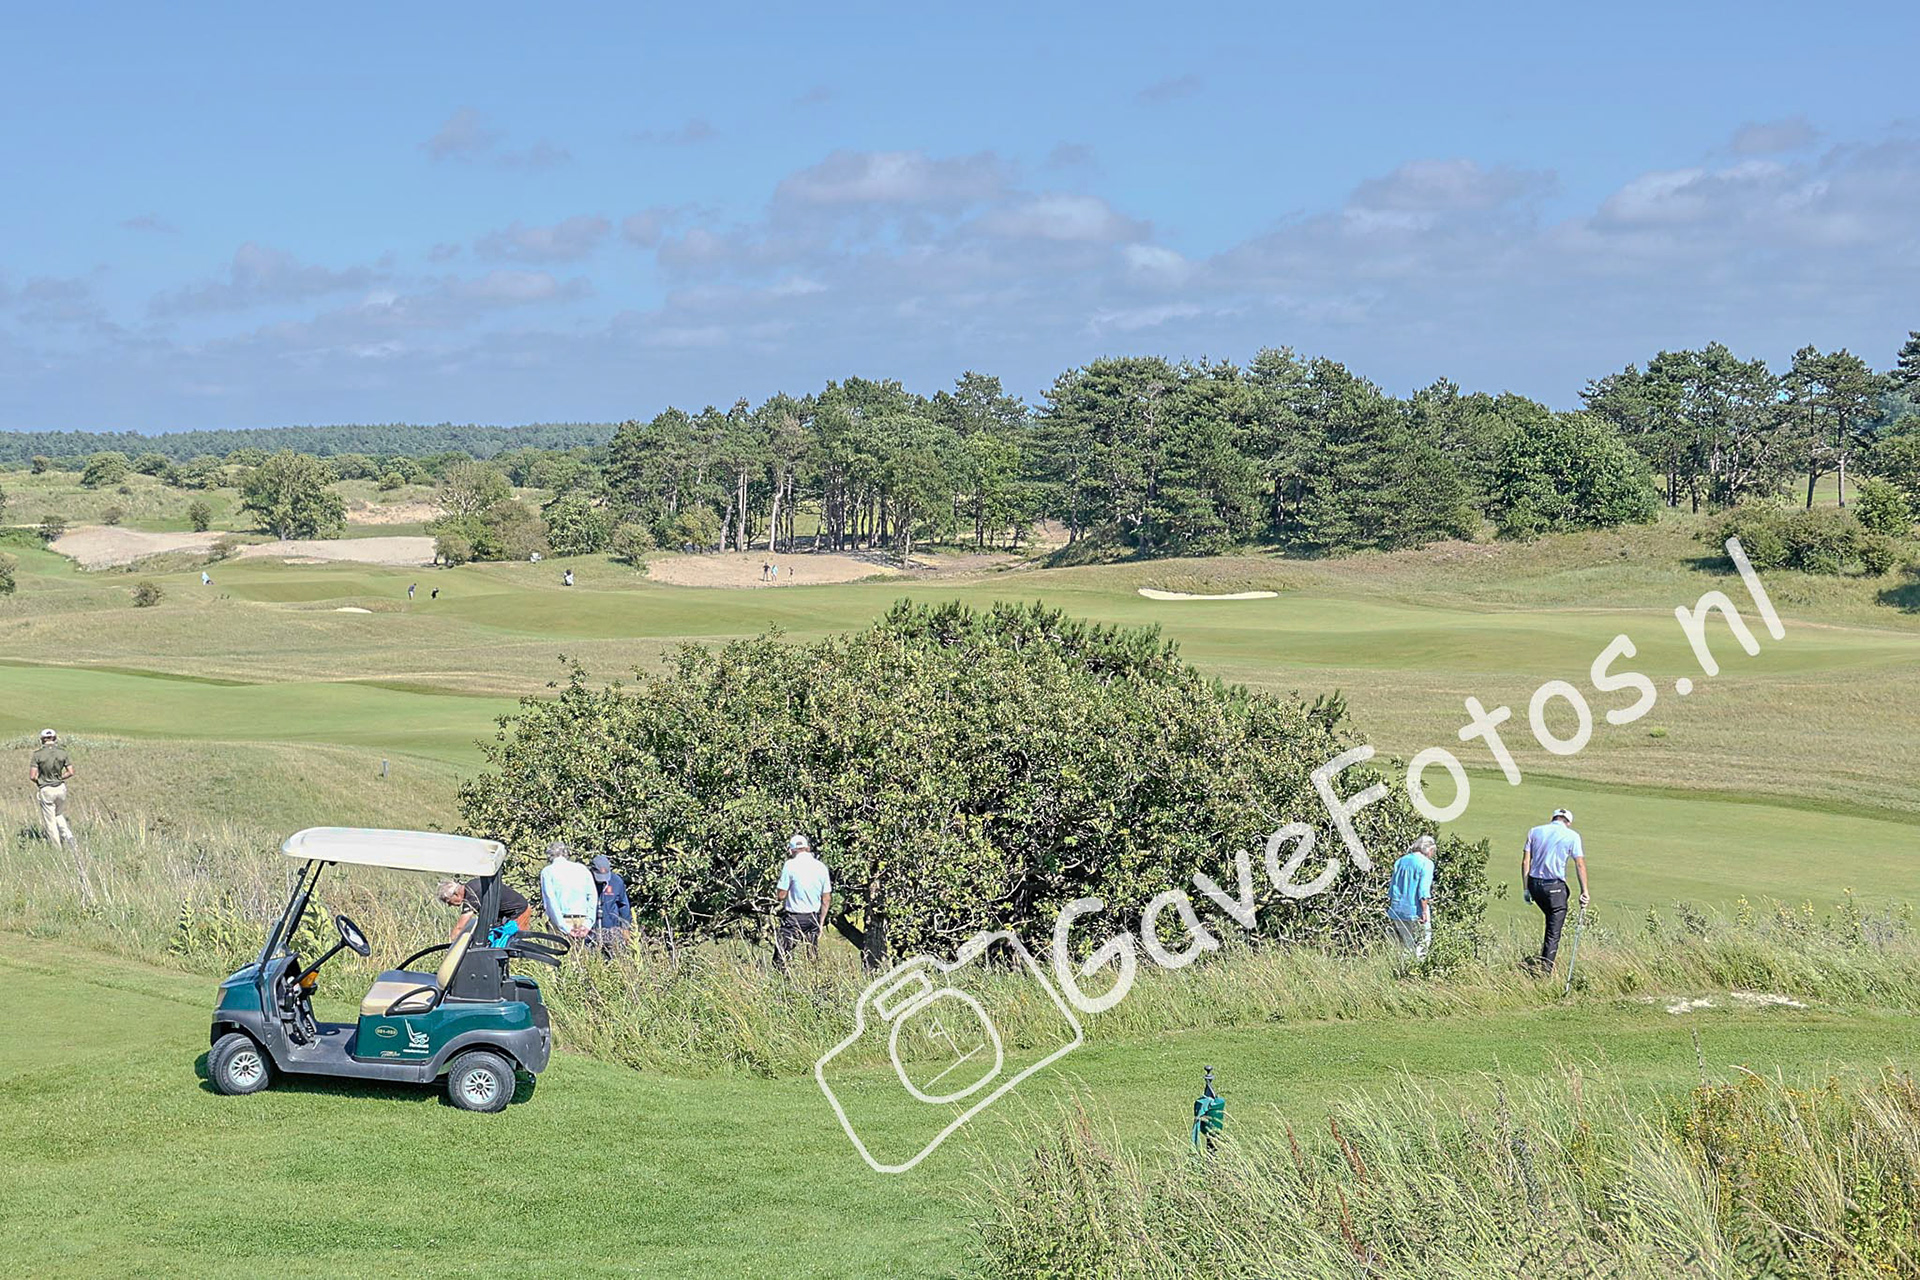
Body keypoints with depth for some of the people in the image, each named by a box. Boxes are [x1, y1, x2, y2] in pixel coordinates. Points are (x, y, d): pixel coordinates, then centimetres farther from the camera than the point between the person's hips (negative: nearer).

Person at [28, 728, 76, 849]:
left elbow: (32, 776, -12)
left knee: (50, 821, 6)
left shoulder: (38, 754, -9)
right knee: (59, 815, 25)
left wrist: (39, 781, 9)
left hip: (46, 790, -3)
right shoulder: (62, 752, -2)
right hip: (61, 788, 3)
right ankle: (69, 837, 5)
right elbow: (70, 772, -2)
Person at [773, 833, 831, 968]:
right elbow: (826, 898, 8)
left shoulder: (790, 865, -9)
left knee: (780, 958, -3)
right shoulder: (821, 867, 5)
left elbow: (781, 895, -10)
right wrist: (821, 922, 15)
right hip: (813, 918, 5)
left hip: (793, 917, -5)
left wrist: (776, 896, 13)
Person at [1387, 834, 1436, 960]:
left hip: (1397, 911, 6)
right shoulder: (1426, 863, -7)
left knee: (1406, 944, 13)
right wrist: (1425, 911, -13)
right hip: (1415, 911, -6)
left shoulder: (1400, 861, 12)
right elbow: (1423, 890, -15)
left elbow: (1392, 886, 16)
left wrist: (1391, 906, 22)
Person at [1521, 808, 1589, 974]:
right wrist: (1584, 891, -4)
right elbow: (1580, 865, -5)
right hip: (1555, 886, -4)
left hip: (1534, 884, 4)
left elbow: (1525, 862, 5)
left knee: (1552, 921, 26)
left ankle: (1545, 957, 28)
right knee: (1554, 932, 2)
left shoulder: (1535, 832, 9)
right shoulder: (1572, 836, 0)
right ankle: (1546, 970, -2)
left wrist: (1526, 888, 9)